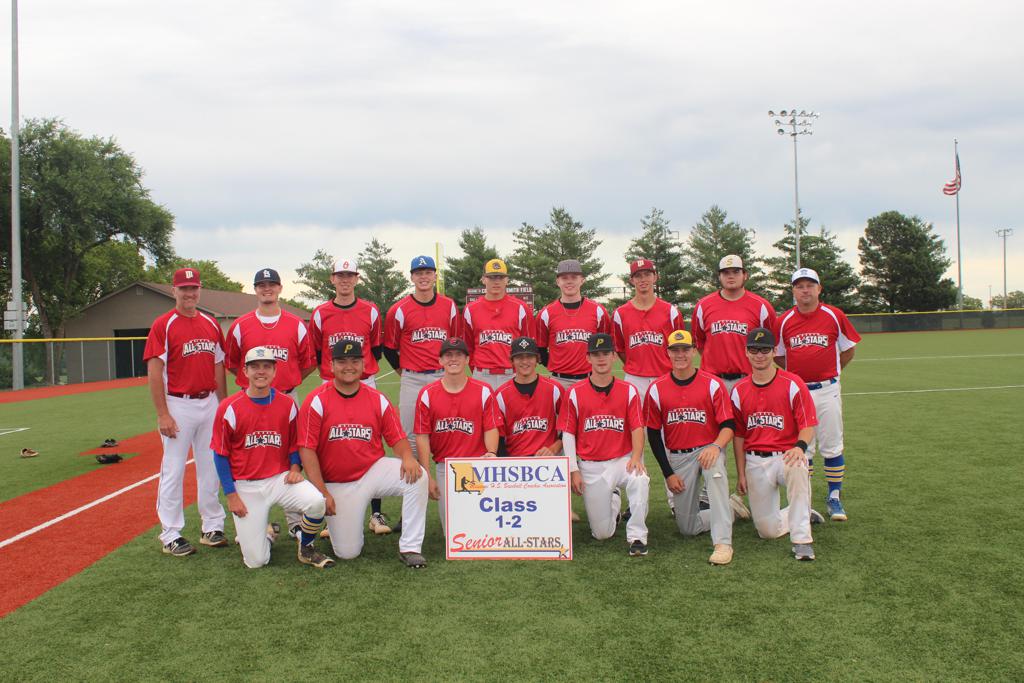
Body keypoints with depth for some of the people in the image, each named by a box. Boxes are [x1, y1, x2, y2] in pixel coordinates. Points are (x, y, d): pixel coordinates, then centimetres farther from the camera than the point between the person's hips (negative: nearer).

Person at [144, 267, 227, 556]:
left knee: (211, 468, 12)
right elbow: (154, 372, -10)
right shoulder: (163, 325, -6)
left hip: (210, 404, 5)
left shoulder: (211, 324, 10)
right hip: (178, 405, -5)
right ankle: (171, 535, 10)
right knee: (173, 470, 0)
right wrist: (162, 414, -15)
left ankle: (212, 527, 23)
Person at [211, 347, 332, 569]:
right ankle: (266, 533, 30)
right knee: (256, 561, -7)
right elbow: (221, 455, -2)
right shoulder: (229, 408, -7)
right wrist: (231, 495, -6)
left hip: (281, 478, 2)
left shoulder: (288, 404, 1)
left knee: (317, 502, -29)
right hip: (246, 486, -2)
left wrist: (295, 468, -6)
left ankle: (306, 548, 1)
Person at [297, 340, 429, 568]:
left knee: (417, 477, -26)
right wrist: (322, 492, -17)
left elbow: (397, 438, 2)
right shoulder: (317, 401, -8)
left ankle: (410, 548, -15)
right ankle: (335, 519, 30)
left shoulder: (377, 399, 1)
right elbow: (307, 449, -10)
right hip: (337, 484, -2)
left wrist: (407, 457, -22)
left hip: (374, 471, 2)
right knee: (347, 552, -5)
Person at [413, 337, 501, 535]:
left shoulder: (484, 391, 0)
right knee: (451, 531, 3)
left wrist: (491, 453, -22)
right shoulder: (427, 394, 1)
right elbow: (422, 436, 0)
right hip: (444, 468, 1)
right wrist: (428, 476, -4)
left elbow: (491, 428, -2)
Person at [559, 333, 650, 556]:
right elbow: (568, 433, 0)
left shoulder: (628, 390, 0)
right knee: (602, 533, 2)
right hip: (591, 466, 0)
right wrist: (573, 470, -6)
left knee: (640, 479, -37)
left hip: (623, 460, 0)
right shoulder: (575, 392, -2)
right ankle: (613, 501, 36)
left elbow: (637, 428, -4)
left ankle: (637, 537, -19)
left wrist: (636, 456, -22)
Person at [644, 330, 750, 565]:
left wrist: (716, 446, -30)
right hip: (676, 457, 3)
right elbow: (653, 434, 3)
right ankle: (731, 507, 29)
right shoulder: (657, 389, -1)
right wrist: (667, 473, -2)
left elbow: (728, 425, -8)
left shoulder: (713, 384, -5)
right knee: (687, 527, 3)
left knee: (715, 471, -40)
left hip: (708, 449, -2)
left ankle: (723, 543, -34)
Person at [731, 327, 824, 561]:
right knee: (768, 531, -1)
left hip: (786, 455, -3)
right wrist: (741, 474, 5)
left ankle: (802, 539, -31)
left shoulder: (793, 384, -4)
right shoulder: (739, 390, 6)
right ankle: (804, 514, 31)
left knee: (798, 468, -42)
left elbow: (808, 426, -7)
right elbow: (738, 435, 10)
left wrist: (800, 447, -30)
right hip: (755, 462, 3)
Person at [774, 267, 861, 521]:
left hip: (827, 390, -1)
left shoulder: (835, 316, 0)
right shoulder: (784, 321, 2)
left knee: (832, 447, 4)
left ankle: (834, 497, 16)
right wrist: (798, 371, 5)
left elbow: (849, 349, 11)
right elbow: (777, 355, 13)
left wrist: (830, 371, 7)